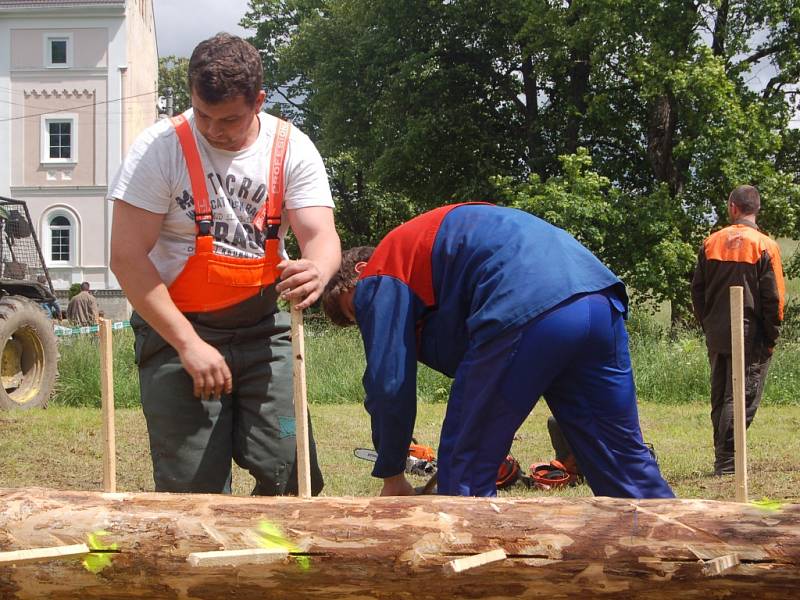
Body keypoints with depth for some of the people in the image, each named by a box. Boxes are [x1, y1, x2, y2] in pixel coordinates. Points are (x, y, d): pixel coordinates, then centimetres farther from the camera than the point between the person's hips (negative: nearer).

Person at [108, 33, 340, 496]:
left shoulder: (291, 149, -3)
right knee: (194, 488, -5)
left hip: (263, 330, 3)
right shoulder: (162, 147, -11)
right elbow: (128, 256, -13)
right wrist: (188, 343, -18)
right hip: (175, 330, -2)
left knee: (292, 474, -4)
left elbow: (322, 235, -13)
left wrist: (317, 271, -39)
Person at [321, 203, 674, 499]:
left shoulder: (379, 274, 14)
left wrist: (392, 476, 18)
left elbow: (388, 383, 8)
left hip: (525, 312, -9)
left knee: (465, 474, 6)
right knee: (624, 459, 15)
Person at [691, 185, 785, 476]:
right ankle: (727, 461, -9)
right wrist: (771, 338, -1)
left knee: (719, 399, 13)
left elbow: (697, 289, 7)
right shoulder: (764, 246, -8)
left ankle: (722, 459, 18)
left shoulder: (711, 242, 4)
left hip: (717, 336, 5)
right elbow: (772, 298, -10)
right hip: (750, 337, -4)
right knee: (740, 399, -4)